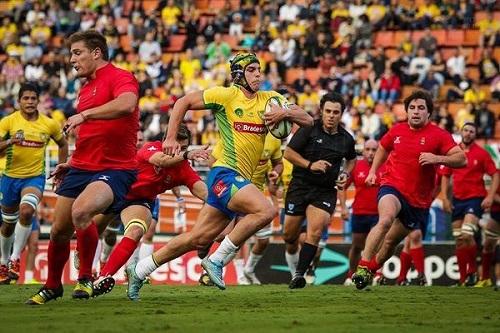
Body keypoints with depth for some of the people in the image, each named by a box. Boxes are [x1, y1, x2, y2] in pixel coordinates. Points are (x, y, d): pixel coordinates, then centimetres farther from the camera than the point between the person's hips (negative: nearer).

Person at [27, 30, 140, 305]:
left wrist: (84, 115, -29)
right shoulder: (85, 88, 19)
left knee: (81, 211, -33)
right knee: (59, 230, 8)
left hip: (115, 169, -9)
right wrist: (71, 164, 26)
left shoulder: (119, 77, -8)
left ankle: (85, 279, -14)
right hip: (82, 168, 9)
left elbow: (127, 104, -32)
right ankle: (52, 286, 30)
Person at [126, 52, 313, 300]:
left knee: (199, 239, 7)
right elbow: (183, 103, 3)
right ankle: (216, 260, -17)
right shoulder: (227, 95, -3)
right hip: (225, 174, -7)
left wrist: (287, 113, -11)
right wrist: (171, 138, -2)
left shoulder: (269, 100, 12)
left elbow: (308, 121, 9)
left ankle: (139, 272, 18)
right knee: (265, 211, -28)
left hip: (241, 180, 7)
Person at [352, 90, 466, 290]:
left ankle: (371, 270, 37)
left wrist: (437, 158, -30)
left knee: (391, 241, 11)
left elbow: (461, 159, -15)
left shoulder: (439, 135, -5)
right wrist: (373, 172, 19)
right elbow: (383, 148, 27)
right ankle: (363, 267, -34)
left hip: (419, 199, 1)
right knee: (386, 219, -33)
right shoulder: (397, 131, 5)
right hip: (393, 186, -1)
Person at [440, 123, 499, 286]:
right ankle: (463, 278, 10)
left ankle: (473, 270, -4)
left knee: (466, 235, -21)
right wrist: (445, 198, 4)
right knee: (459, 240, 4)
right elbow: (445, 176, 14)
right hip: (457, 200, 4)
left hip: (476, 199, -4)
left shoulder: (481, 153, -2)